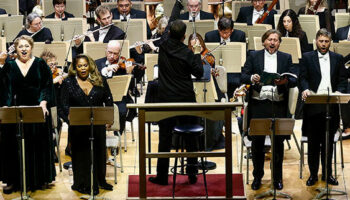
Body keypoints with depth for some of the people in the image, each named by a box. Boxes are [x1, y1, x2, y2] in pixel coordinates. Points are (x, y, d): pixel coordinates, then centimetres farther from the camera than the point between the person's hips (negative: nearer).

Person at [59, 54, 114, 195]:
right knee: (81, 155, 3)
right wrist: (69, 117, -20)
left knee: (99, 153, 10)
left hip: (97, 124, 2)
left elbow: (108, 100, 8)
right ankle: (83, 184, 11)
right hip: (78, 127, -2)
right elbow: (64, 105, -4)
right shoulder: (68, 83, 1)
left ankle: (100, 181, 24)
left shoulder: (100, 81, 6)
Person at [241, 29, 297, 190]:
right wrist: (252, 79, -19)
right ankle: (257, 177, 16)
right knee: (257, 141, 3)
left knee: (278, 141, 4)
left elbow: (294, 80, 4)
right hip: (258, 104, 0)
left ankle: (277, 177, 17)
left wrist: (285, 81, -18)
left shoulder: (286, 58, 11)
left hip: (278, 105, 1)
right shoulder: (254, 56, 9)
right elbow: (243, 76, 2)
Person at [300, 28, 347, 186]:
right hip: (313, 106, -2)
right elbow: (303, 78, -2)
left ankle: (327, 173, 18)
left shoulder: (338, 59, 12)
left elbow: (342, 80, 7)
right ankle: (313, 174, 13)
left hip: (331, 106, 2)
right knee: (313, 142, 4)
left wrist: (339, 92, -13)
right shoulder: (307, 58, 6)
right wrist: (305, 89, -22)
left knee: (328, 142, 9)